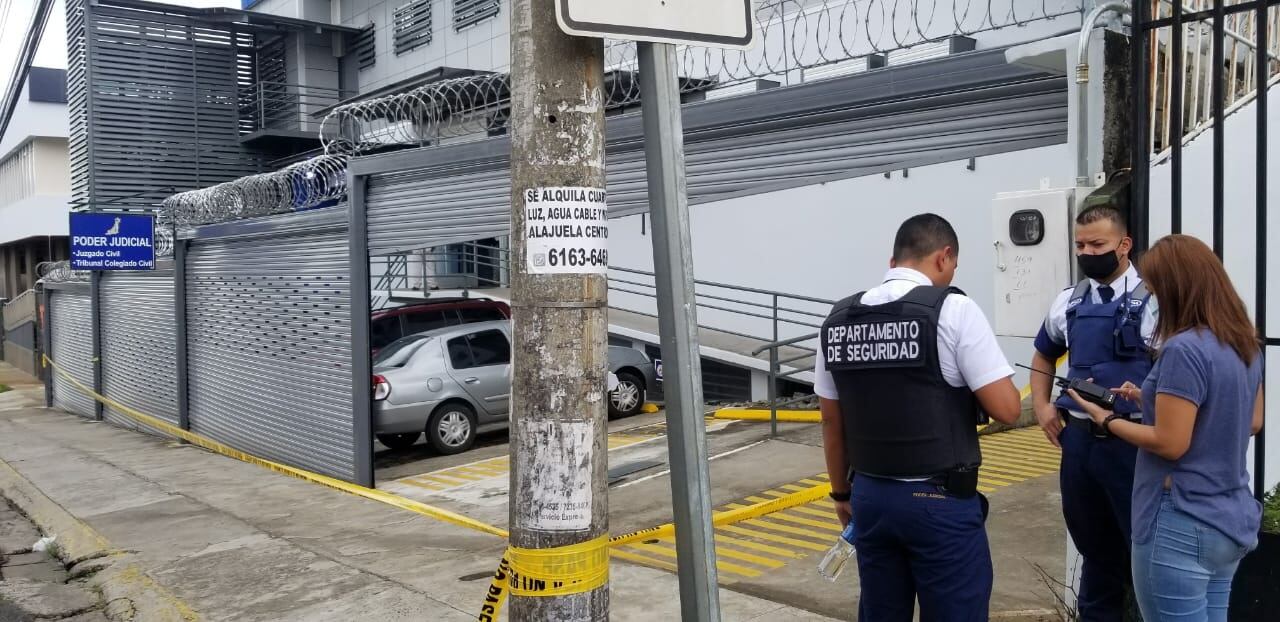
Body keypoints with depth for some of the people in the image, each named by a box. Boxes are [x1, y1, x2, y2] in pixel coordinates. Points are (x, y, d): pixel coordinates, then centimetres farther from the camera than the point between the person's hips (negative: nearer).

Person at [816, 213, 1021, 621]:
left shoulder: (838, 320, 4)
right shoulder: (953, 310, -12)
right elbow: (1006, 409, -13)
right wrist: (969, 384, 7)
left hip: (870, 496, 5)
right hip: (940, 501, -5)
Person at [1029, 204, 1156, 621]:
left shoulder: (1153, 300, -9)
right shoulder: (1068, 303, 8)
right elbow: (1044, 357, 23)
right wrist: (1042, 405, 11)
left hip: (1135, 442, -5)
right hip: (1079, 440, 5)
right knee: (1094, 545, 19)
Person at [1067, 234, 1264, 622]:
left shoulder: (1184, 349, -21)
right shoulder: (1246, 344, 7)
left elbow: (1170, 444, -21)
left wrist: (1108, 420, -6)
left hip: (1182, 527, -9)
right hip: (1231, 521, 9)